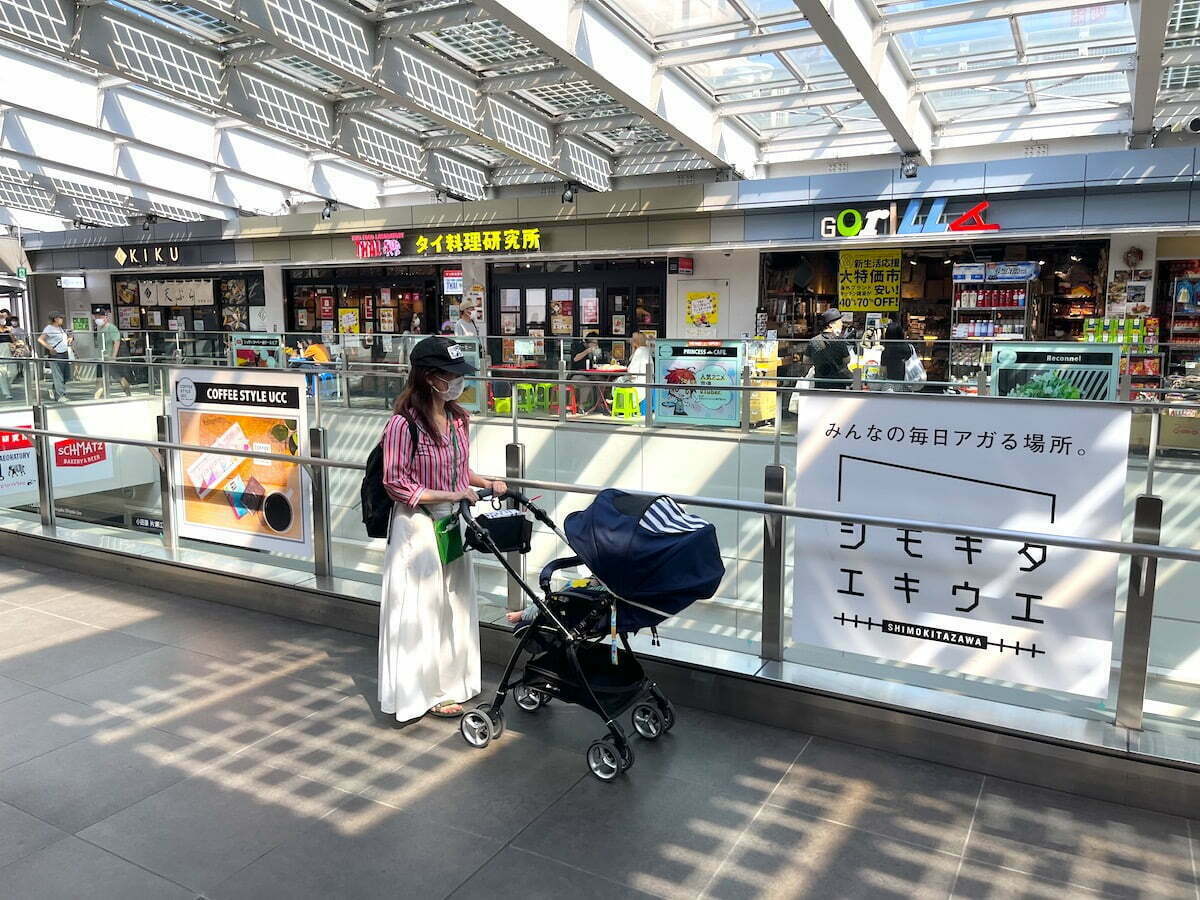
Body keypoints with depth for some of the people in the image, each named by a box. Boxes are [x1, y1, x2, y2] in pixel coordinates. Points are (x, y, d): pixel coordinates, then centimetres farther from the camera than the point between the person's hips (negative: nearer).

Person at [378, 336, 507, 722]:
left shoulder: (457, 418, 4)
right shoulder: (404, 424, -19)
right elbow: (396, 483, -17)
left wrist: (487, 483, 0)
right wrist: (449, 495, -21)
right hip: (418, 526, -7)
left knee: (454, 602, 17)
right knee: (421, 608, 4)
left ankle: (451, 680, 35)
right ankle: (426, 691, 20)